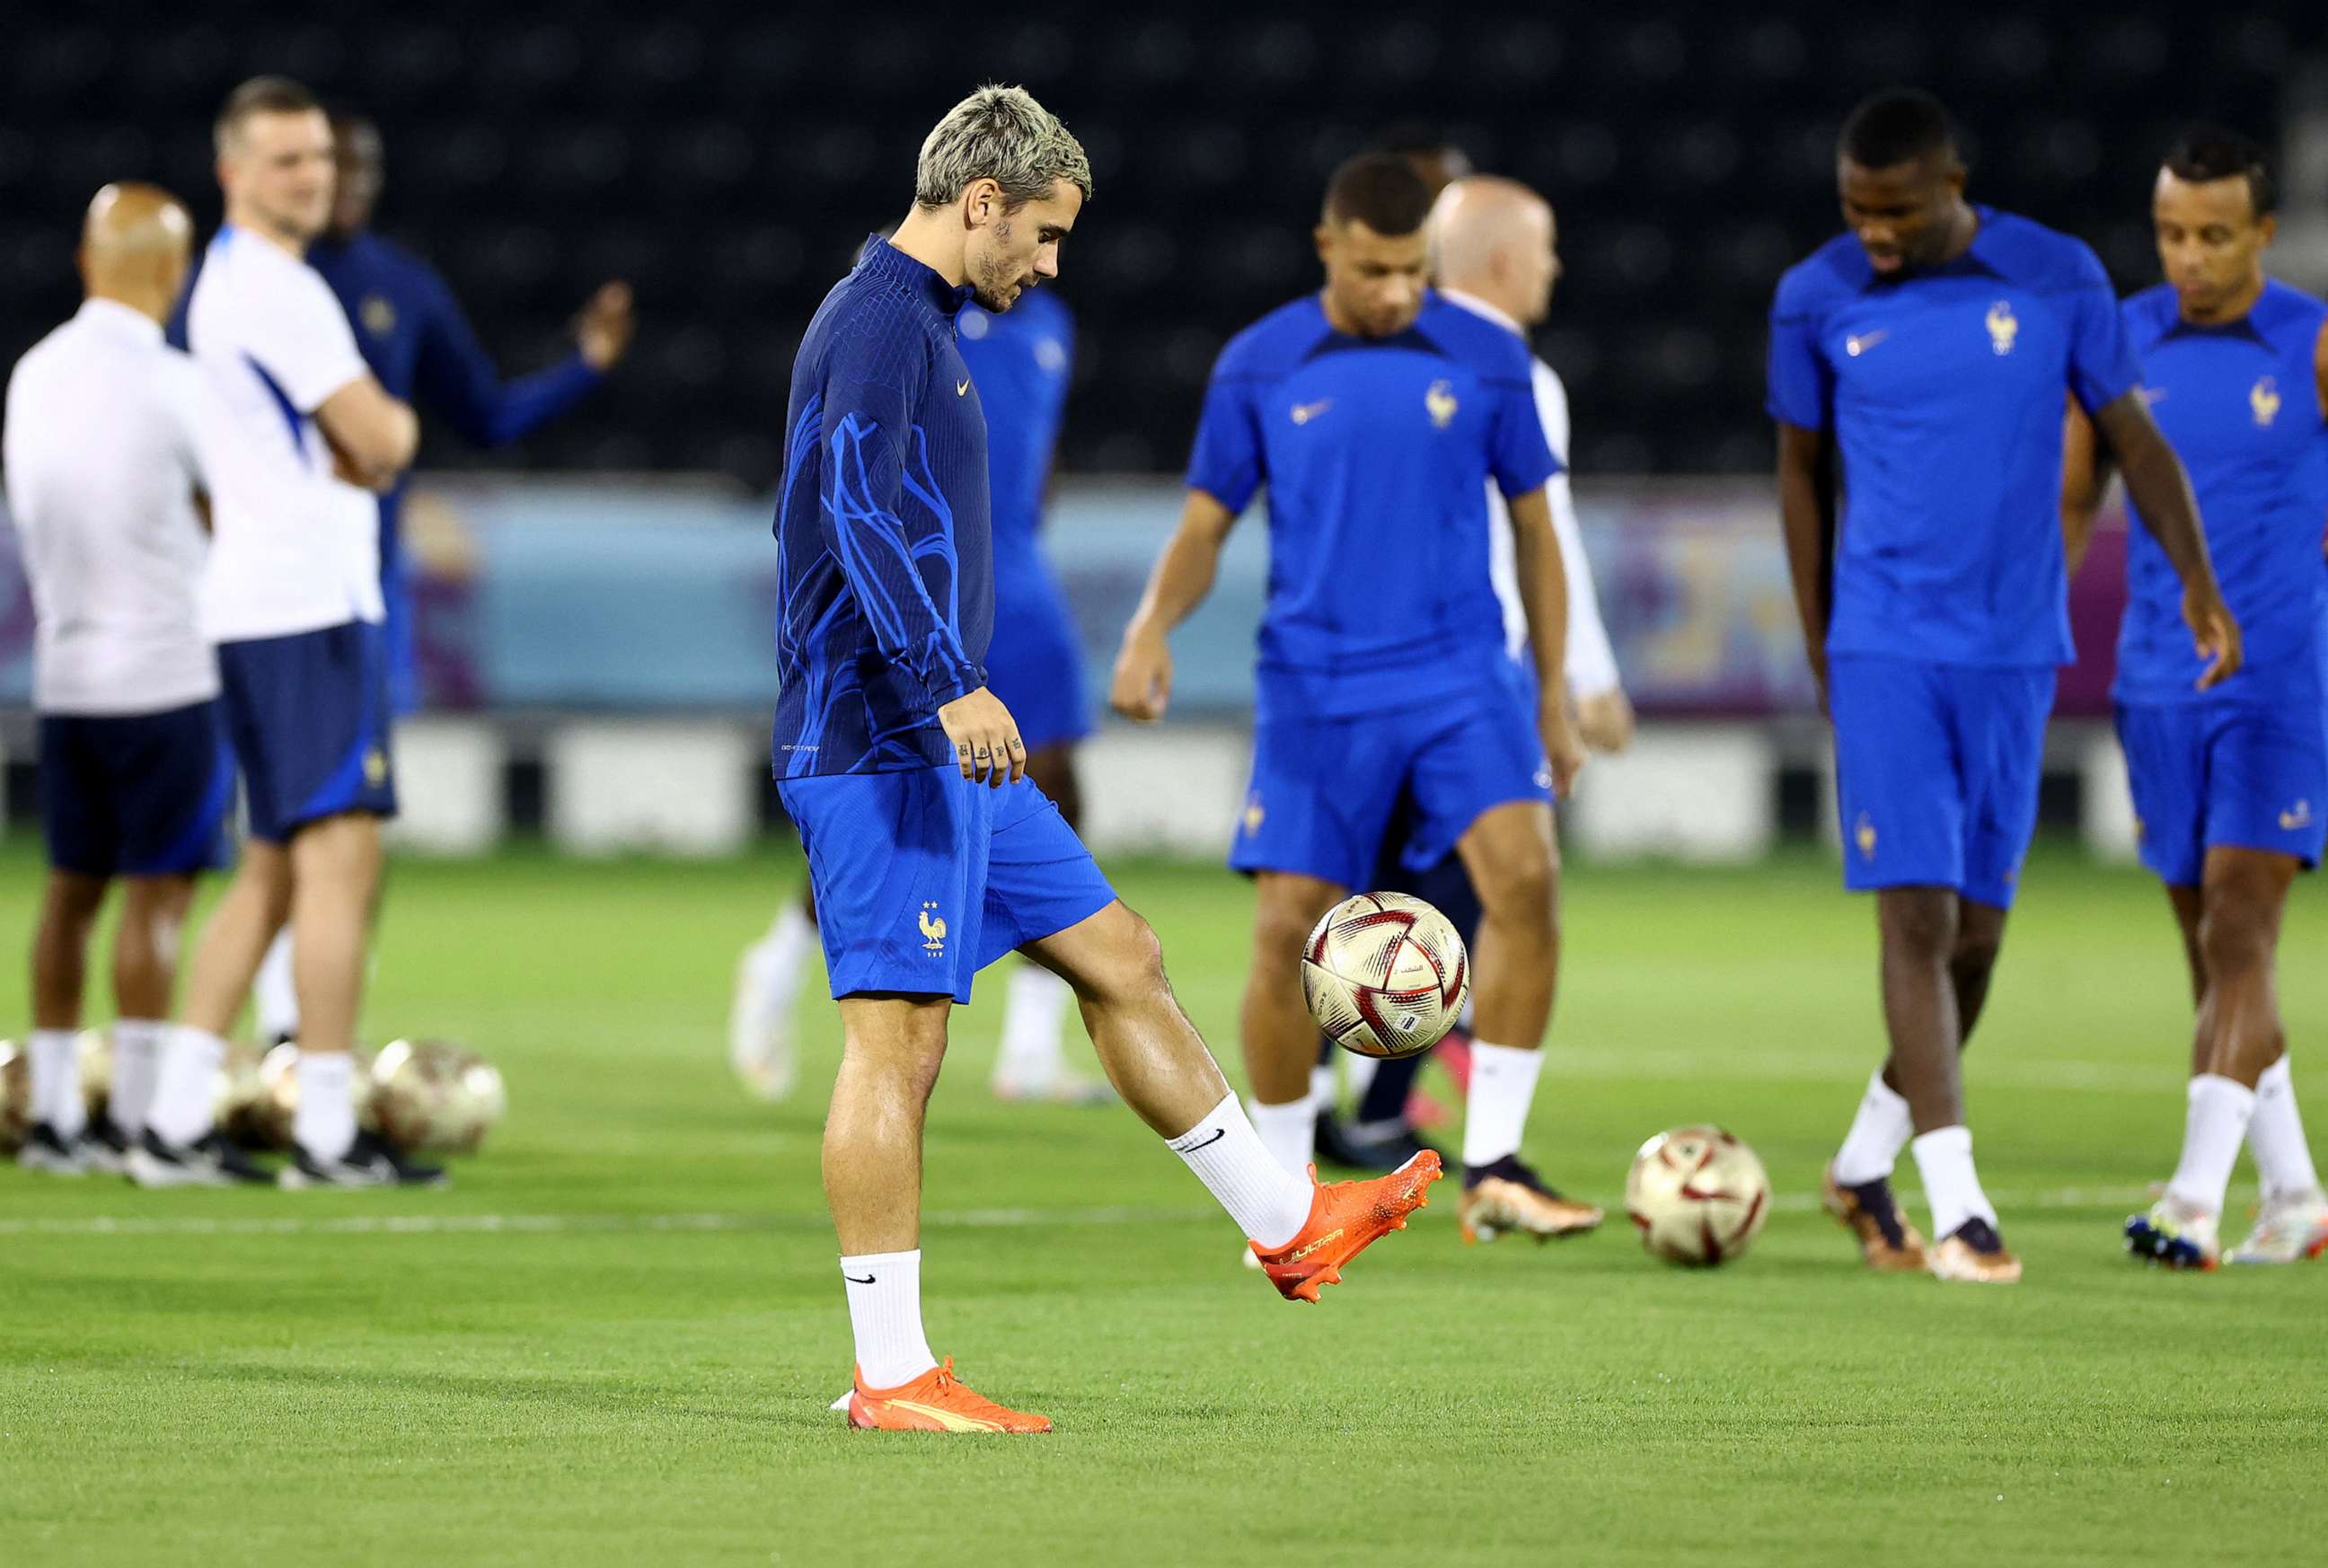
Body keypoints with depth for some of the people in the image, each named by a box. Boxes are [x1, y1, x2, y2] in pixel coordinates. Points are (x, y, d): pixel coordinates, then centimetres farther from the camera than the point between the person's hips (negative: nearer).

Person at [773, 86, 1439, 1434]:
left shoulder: (922, 324, 20)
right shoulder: (881, 319, -12)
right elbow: (859, 509, -26)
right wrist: (950, 688, -34)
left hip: (947, 755, 11)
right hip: (881, 749, -11)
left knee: (1120, 957, 15)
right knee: (899, 1035, -9)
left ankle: (1287, 1225, 25)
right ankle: (891, 1376, -8)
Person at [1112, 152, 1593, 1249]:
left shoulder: (1486, 361, 3)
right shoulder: (1258, 367, 2)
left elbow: (1534, 526, 11)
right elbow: (1205, 526, 6)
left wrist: (1555, 697, 10)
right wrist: (1152, 625, -14)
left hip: (1460, 680, 0)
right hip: (1313, 693, 0)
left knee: (1523, 877, -20)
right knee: (1286, 930, -5)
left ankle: (1494, 1167, -14)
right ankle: (1282, 1187, 13)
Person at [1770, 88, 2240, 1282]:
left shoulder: (2058, 280, -2)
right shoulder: (1818, 300, -2)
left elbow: (2131, 435, 6)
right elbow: (1803, 466, 10)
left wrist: (2197, 579, -4)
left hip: (2014, 655, 2)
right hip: (1885, 650, -2)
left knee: (1975, 933, 8)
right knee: (1917, 917, -12)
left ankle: (1866, 1163, 27)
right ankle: (1957, 1211, -12)